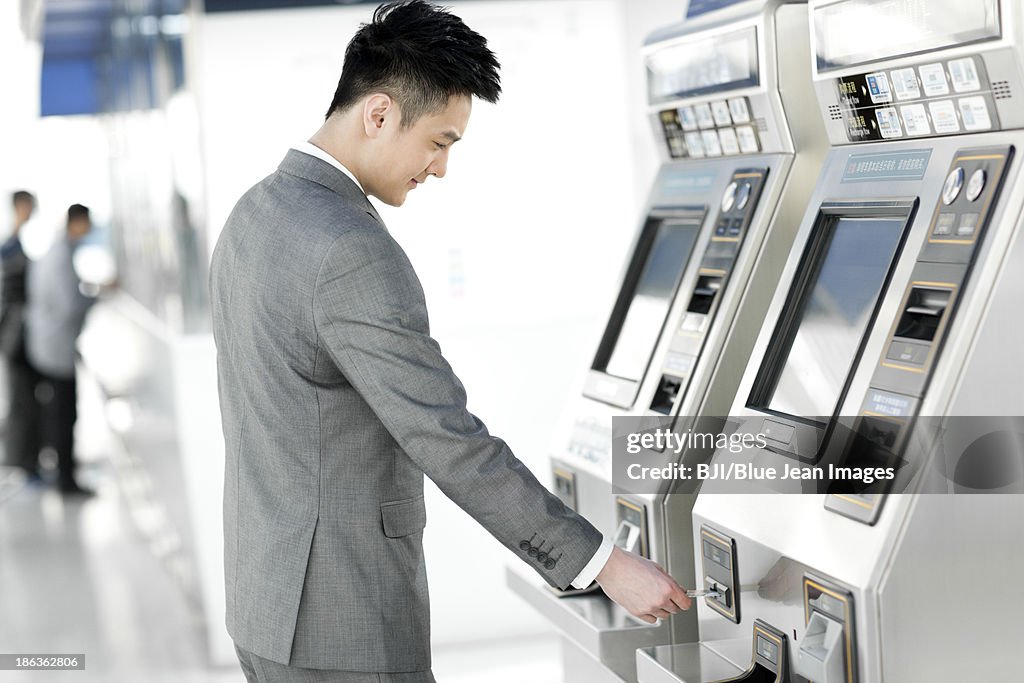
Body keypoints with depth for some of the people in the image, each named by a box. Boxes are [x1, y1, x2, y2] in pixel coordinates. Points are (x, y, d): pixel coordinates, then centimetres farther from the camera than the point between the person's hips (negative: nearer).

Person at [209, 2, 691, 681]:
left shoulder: (255, 216, 8)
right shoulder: (353, 254, -23)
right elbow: (451, 442, -24)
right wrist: (604, 564, -18)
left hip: (270, 598, 10)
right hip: (343, 627, -10)